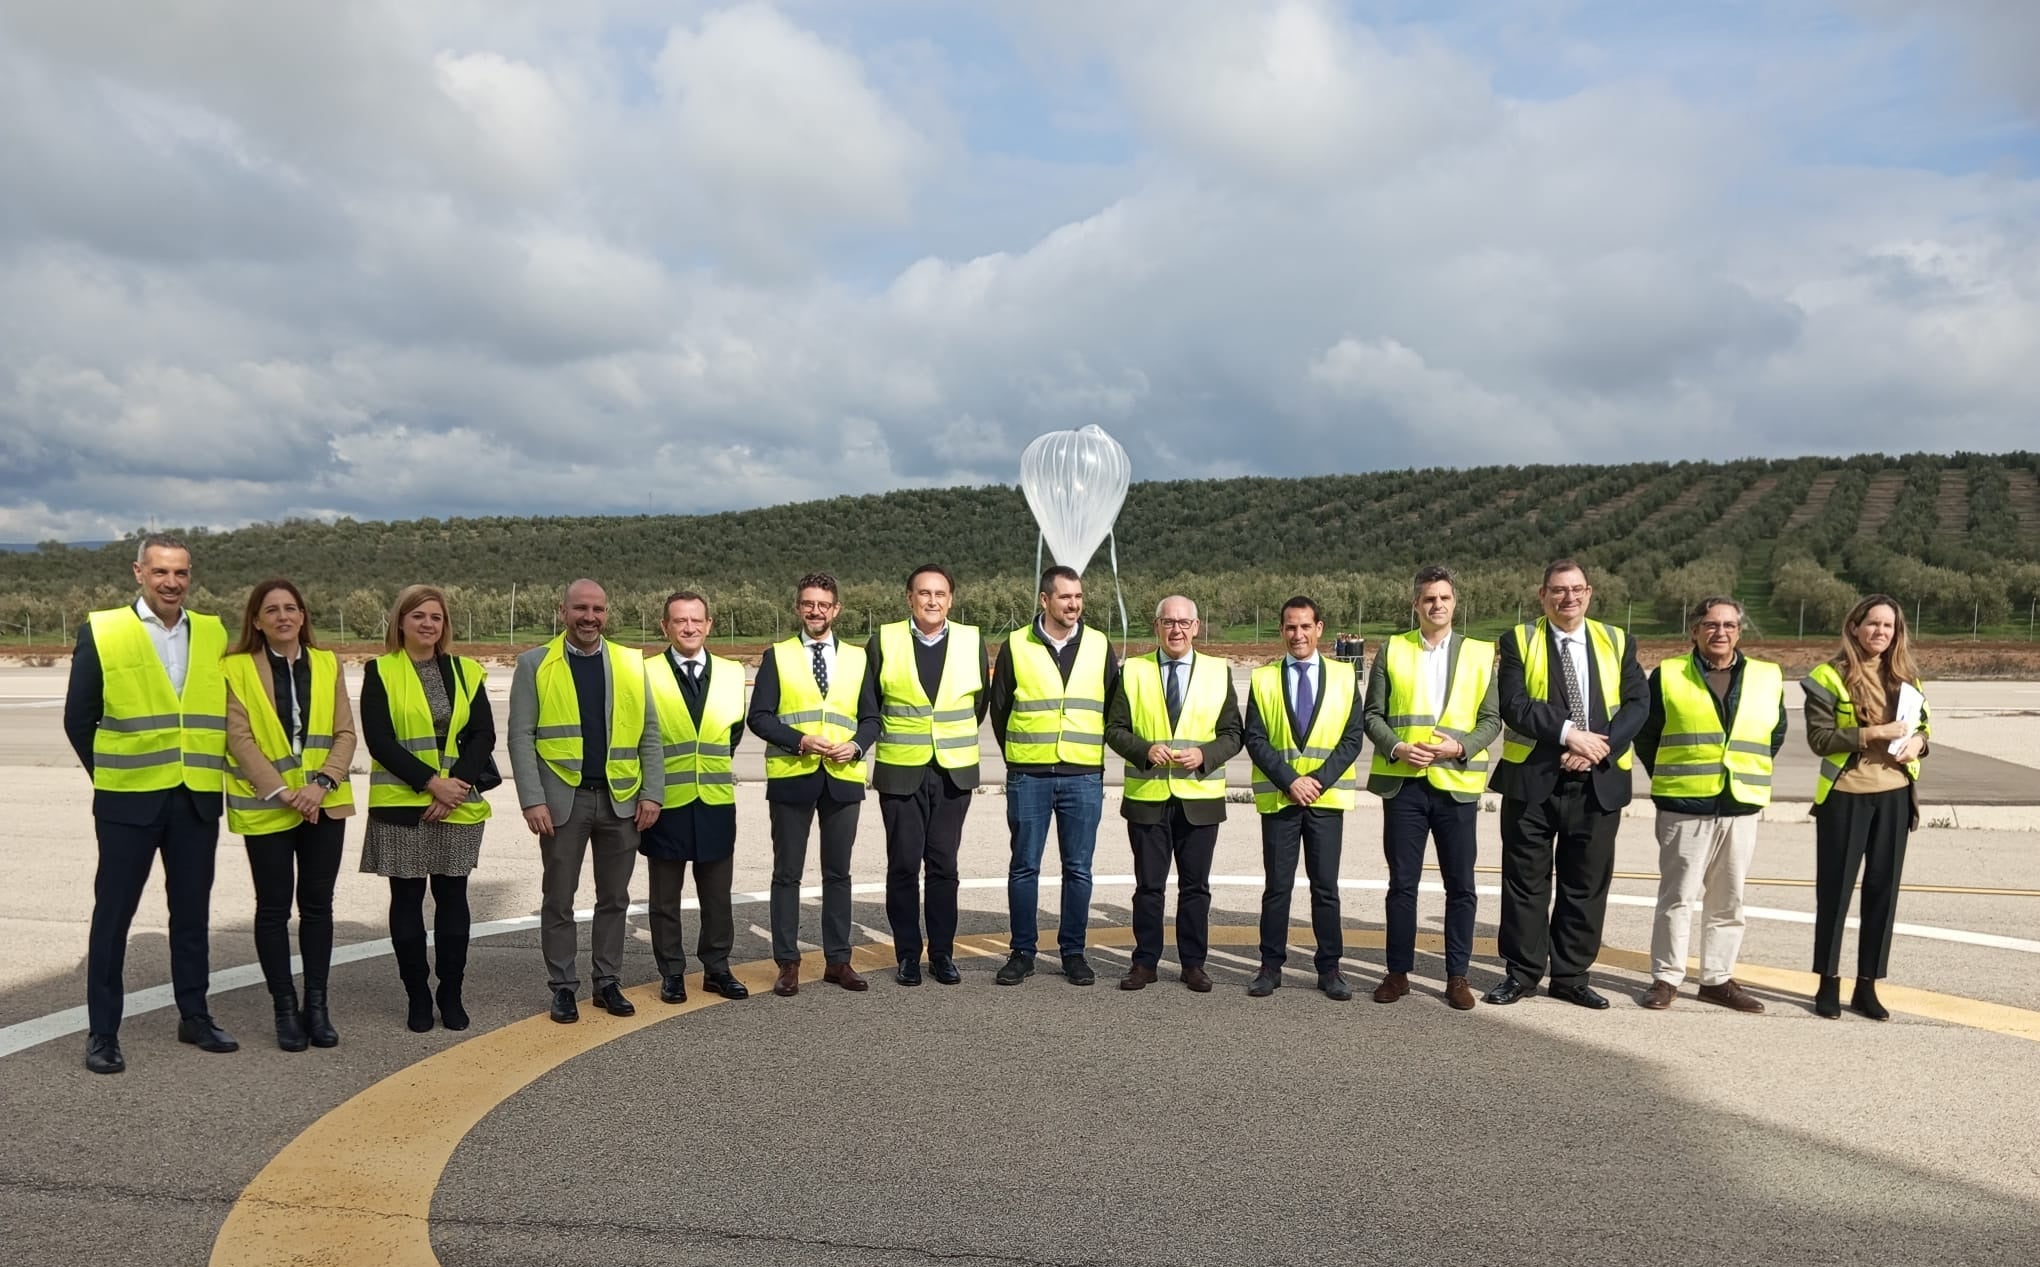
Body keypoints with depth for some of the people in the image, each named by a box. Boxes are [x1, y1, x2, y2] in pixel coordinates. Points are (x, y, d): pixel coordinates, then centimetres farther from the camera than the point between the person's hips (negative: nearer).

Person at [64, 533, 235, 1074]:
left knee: (192, 913, 12)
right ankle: (102, 1032, 15)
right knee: (113, 914, 5)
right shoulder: (101, 632, -4)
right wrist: (111, 775, 1)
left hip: (198, 800, 3)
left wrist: (211, 772, 5)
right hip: (129, 802, -3)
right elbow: (79, 719, 0)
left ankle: (194, 1017, 24)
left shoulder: (213, 634, 6)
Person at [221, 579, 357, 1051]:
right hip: (266, 807, -2)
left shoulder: (327, 664, 8)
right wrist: (281, 791, -15)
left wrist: (323, 782, -11)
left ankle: (317, 1004, 16)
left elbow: (345, 732, 4)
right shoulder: (236, 669, -1)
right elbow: (239, 738, -7)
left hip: (325, 804, 3)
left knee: (317, 904, 7)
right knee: (273, 907, 4)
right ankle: (285, 1008, 14)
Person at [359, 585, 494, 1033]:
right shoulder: (380, 672, 1)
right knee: (407, 898, 4)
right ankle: (417, 996, 15)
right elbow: (379, 741, -8)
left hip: (458, 806, 2)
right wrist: (430, 781, -15)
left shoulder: (466, 672, 9)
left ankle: (451, 993, 16)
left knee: (452, 896, 6)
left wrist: (457, 783, -11)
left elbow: (484, 735, 3)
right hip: (401, 806, -2)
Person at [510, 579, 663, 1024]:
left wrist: (652, 793, -1)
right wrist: (533, 800, -12)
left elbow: (649, 734, 7)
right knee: (559, 900, 7)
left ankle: (607, 982, 23)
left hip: (621, 800, 2)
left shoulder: (631, 663, 7)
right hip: (563, 800, -2)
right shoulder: (534, 664, 0)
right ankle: (563, 987, 19)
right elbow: (521, 737, -4)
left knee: (614, 898, 10)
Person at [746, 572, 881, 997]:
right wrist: (799, 741, -16)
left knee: (838, 873, 9)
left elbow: (871, 718, 10)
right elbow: (759, 717, -2)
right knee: (787, 874, 4)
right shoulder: (777, 656, 4)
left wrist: (856, 746, -10)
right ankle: (788, 963, 13)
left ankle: (838, 960, 18)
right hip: (791, 778, -2)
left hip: (843, 778, 2)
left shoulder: (856, 658, 10)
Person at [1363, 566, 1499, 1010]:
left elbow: (1491, 718, 3)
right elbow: (1373, 714, 5)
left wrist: (1461, 747, -14)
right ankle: (1398, 972, 16)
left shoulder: (1480, 653, 6)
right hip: (1403, 782, 0)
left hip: (1457, 783, 0)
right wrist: (1396, 747, -12)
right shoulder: (1392, 649, 7)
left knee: (1461, 886, 4)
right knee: (1402, 883, 6)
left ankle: (1457, 975, 15)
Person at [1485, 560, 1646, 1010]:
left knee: (1586, 884, 8)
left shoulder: (1617, 642, 9)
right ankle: (1522, 972, 15)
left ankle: (1571, 976, 19)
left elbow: (1636, 704, 0)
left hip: (1598, 783, 2)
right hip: (1533, 780, -2)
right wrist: (1568, 734, -20)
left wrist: (1600, 746, -14)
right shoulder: (1518, 641, 1)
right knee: (1526, 881, 4)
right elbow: (1514, 706, -10)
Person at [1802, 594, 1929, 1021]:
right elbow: (1819, 738, -12)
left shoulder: (1906, 677, 9)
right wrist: (1874, 733, -21)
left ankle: (1867, 986, 17)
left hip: (1895, 795, 5)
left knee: (1883, 889, 7)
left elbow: (1922, 725, 16)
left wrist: (1917, 742, -6)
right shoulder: (1831, 677, -6)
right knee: (1835, 890, 3)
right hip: (1845, 795, -4)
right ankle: (1829, 982, 14)